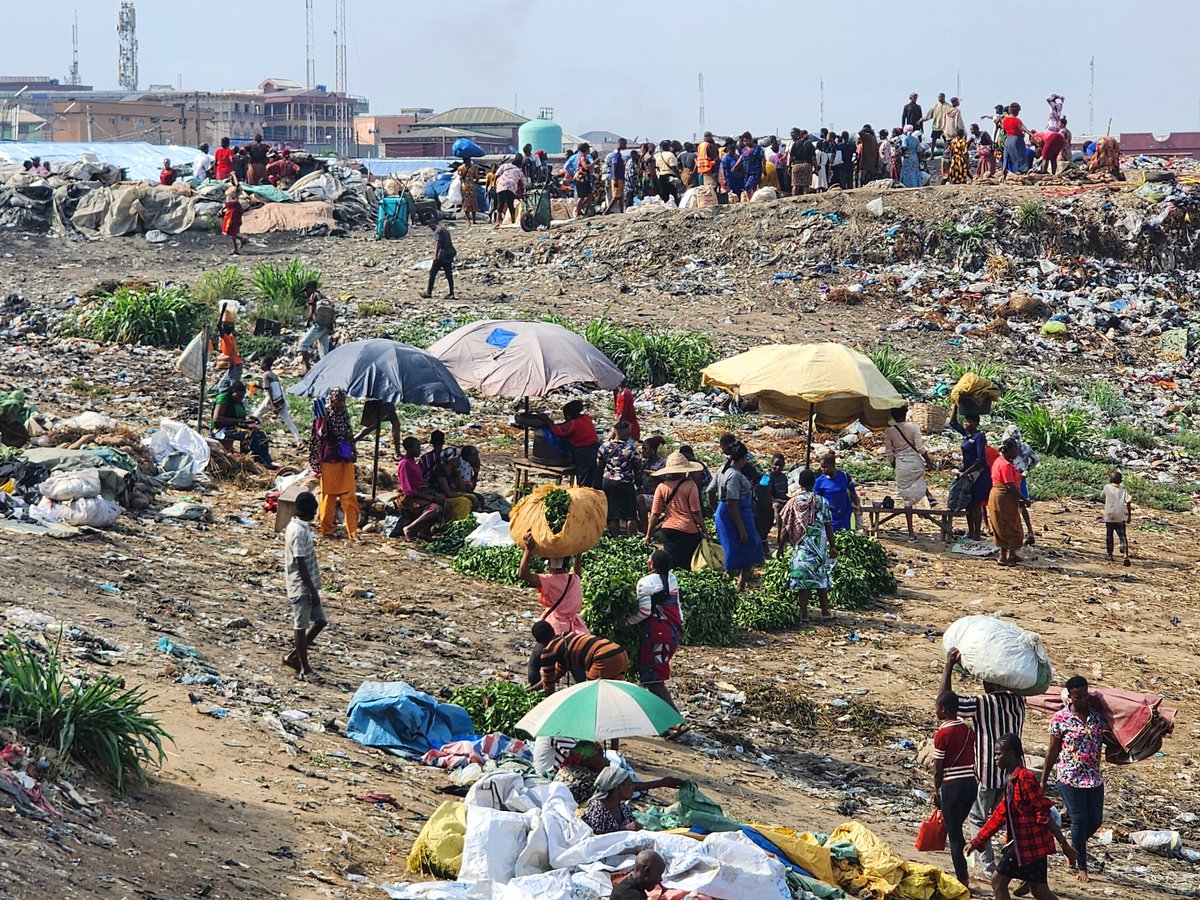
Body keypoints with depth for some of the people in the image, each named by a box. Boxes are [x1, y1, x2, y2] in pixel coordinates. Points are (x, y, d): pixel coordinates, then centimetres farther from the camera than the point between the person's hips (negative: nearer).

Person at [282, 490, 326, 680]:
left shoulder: (298, 526, 9)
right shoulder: (299, 531, -22)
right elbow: (301, 564, -22)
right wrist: (312, 590, -20)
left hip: (308, 585, 10)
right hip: (301, 586, -10)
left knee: (320, 621, 13)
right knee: (301, 626, 1)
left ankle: (293, 656, 22)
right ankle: (304, 668, 10)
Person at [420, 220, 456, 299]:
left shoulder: (438, 231, -9)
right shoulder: (446, 230, 17)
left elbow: (437, 243, -17)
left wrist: (435, 255, -19)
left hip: (441, 255, -8)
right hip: (449, 254, 8)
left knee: (432, 273, 2)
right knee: (449, 274, 7)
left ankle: (428, 292, 5)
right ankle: (451, 294, 4)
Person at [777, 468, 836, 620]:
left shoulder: (793, 503, -4)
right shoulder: (823, 502, 0)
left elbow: (785, 527, -3)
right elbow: (829, 526, 1)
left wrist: (780, 547, 5)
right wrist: (833, 546, 10)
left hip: (801, 547, -2)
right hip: (820, 547, 2)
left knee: (803, 579, 1)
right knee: (821, 578, 12)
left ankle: (804, 614, 0)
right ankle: (825, 611, 16)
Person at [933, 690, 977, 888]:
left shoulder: (942, 734, -11)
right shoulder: (968, 730, 8)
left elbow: (938, 768, -9)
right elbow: (972, 760, 12)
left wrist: (936, 791, 5)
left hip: (952, 785, -7)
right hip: (971, 783, 7)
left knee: (954, 833, 1)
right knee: (956, 829, 19)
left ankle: (962, 880, 1)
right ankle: (963, 876, 20)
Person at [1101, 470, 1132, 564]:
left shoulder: (1107, 488, 0)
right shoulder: (1123, 491, 1)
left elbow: (1102, 496, 18)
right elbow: (1128, 502, -8)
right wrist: (1129, 515, 0)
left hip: (1109, 517, 0)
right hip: (1120, 518, 0)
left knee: (1109, 536, 17)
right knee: (1123, 537, -1)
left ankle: (1110, 555, 22)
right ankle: (1126, 555, -18)